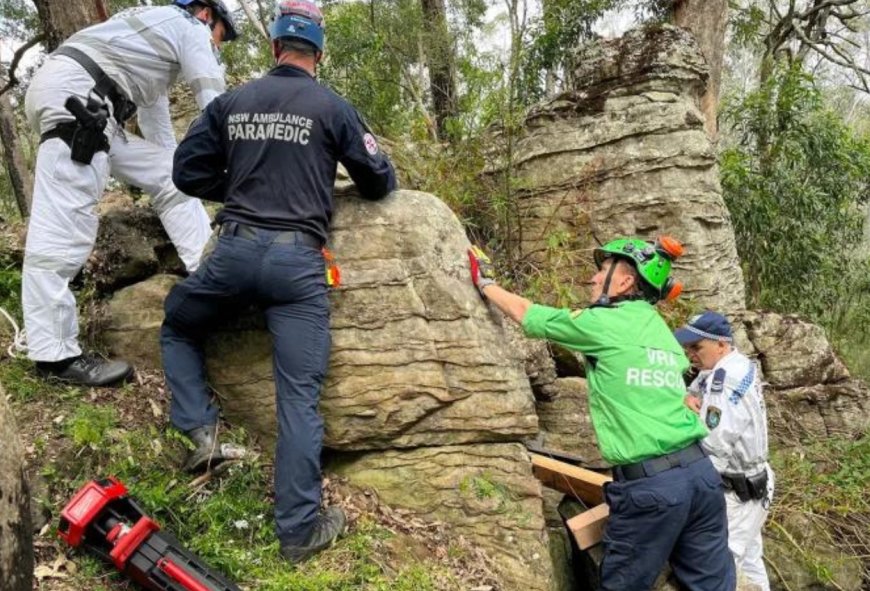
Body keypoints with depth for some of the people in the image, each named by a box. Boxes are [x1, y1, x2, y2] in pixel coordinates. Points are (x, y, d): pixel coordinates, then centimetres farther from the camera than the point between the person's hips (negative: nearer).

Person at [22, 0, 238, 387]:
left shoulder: (157, 32, 35)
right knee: (63, 225, -15)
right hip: (72, 93, -10)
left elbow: (155, 116, 39)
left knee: (167, 177, 10)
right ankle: (55, 356, -16)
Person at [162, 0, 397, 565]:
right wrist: (355, 181, 32)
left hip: (236, 249, 2)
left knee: (177, 327, 30)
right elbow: (381, 183, 9)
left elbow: (187, 172, 13)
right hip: (298, 259, -2)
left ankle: (201, 429, 14)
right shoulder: (333, 107, 4)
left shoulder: (230, 102, 11)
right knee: (299, 396, 0)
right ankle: (300, 529, 5)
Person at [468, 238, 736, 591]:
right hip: (701, 471, 7)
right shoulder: (662, 332, 16)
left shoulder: (602, 324, -5)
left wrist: (485, 284, 22)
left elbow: (525, 313, 6)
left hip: (649, 485, -7)